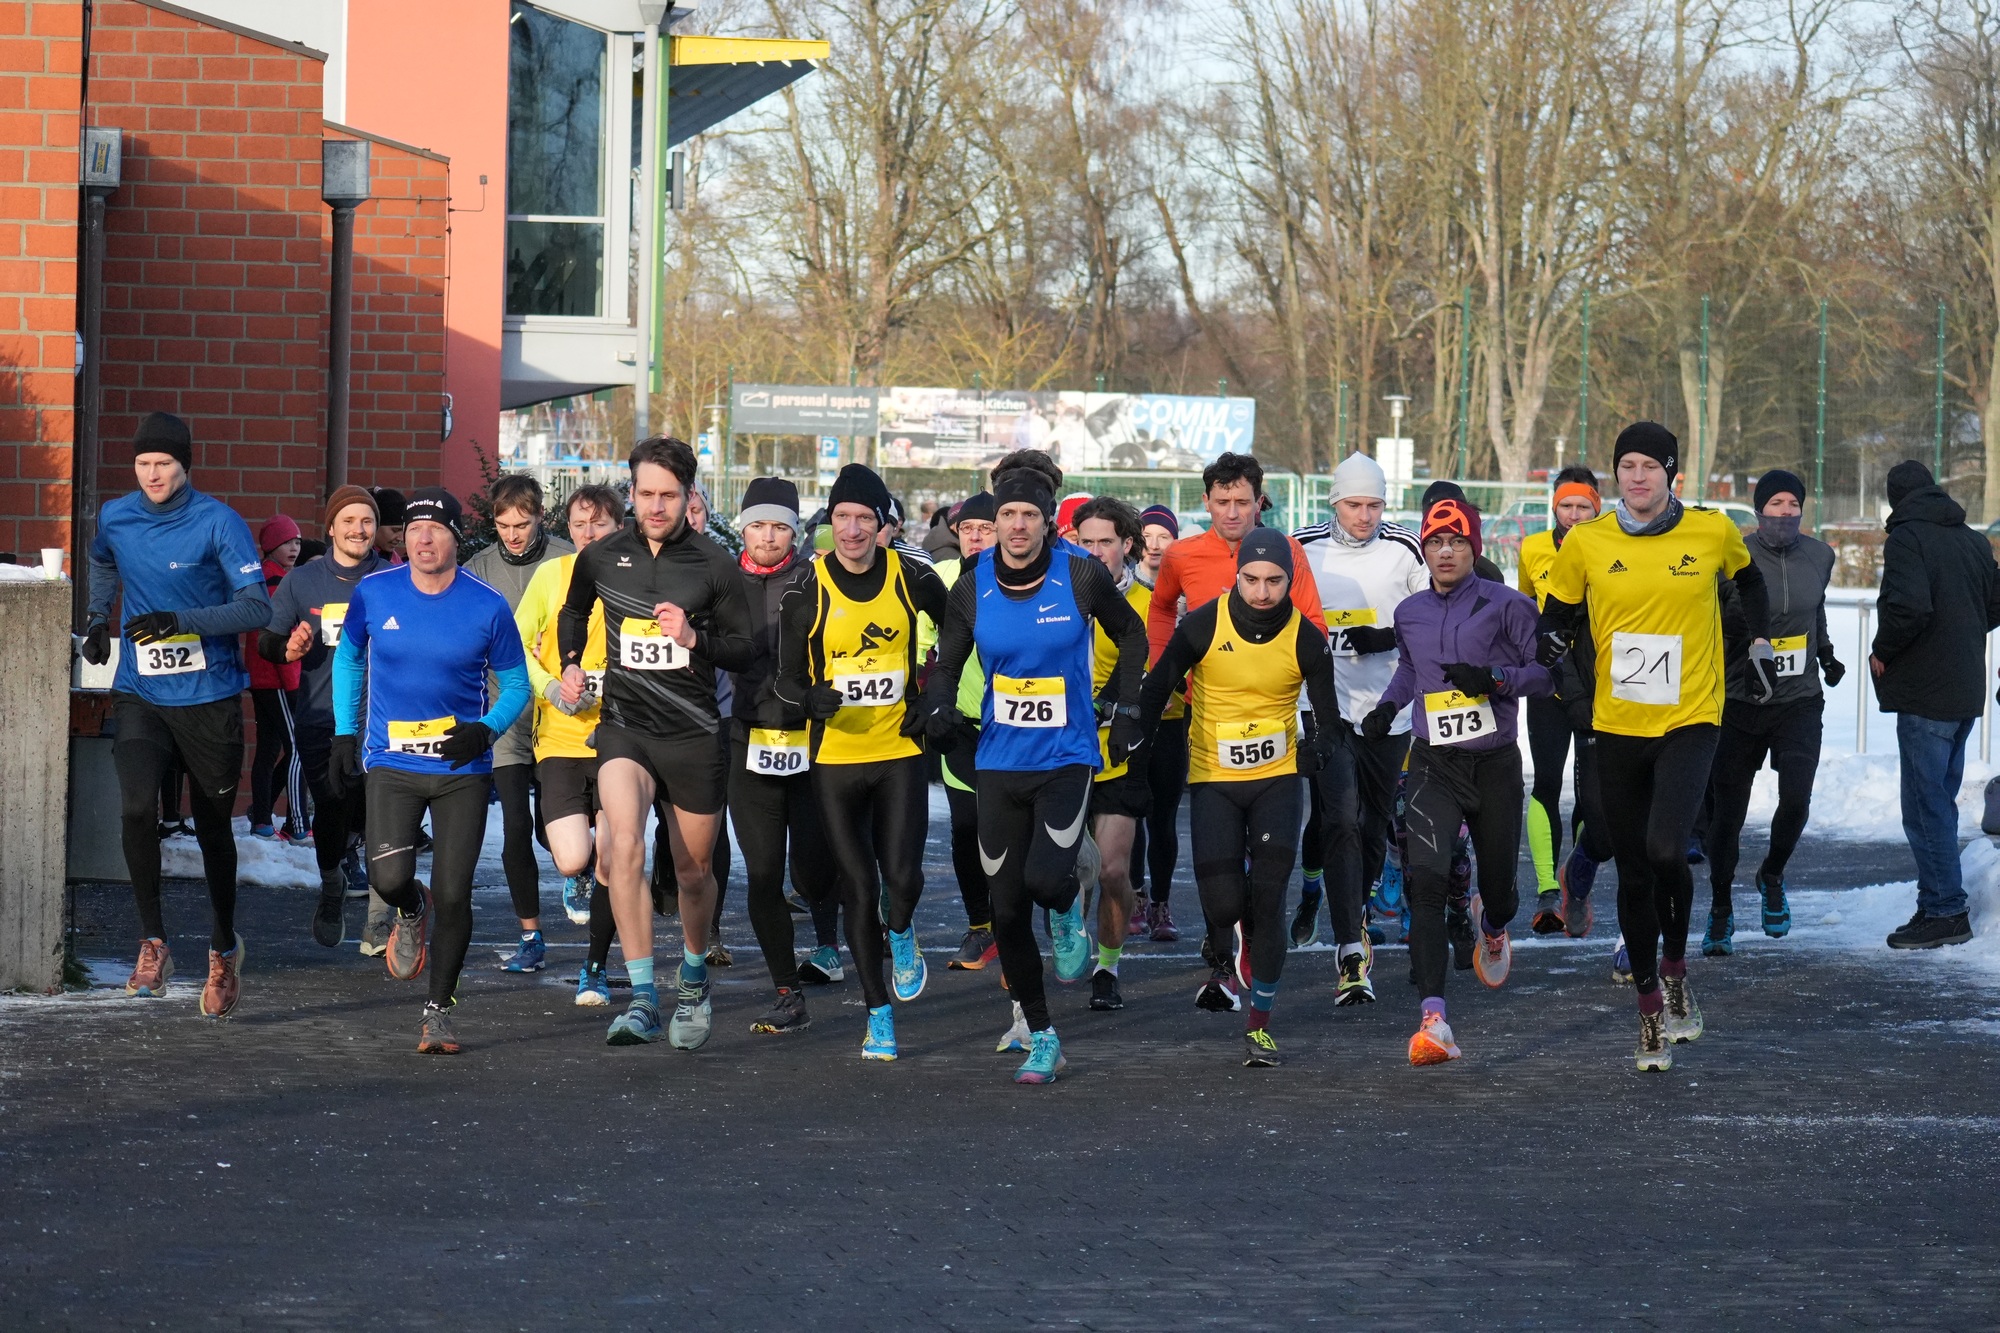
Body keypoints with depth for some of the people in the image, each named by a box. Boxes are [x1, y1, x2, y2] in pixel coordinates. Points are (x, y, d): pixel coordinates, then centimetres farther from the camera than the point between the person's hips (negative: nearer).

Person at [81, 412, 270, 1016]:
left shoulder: (218, 523, -10)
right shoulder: (114, 518, 2)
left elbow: (257, 607, -15)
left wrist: (180, 620, -26)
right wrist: (97, 617, 9)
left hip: (210, 698, -2)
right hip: (140, 694, 2)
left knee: (213, 825, 11)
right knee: (136, 807, -20)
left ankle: (223, 948, 31)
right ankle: (153, 942, -6)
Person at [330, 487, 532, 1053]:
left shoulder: (488, 607, -6)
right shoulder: (373, 594, -2)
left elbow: (516, 684, 6)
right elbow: (347, 660, 15)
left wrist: (486, 730, -13)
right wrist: (345, 733, 9)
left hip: (462, 769, -1)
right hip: (391, 762, 1)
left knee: (452, 895, -2)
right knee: (389, 877, -16)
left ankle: (441, 1007, 17)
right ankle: (410, 912, 23)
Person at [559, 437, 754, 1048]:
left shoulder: (714, 565, -3)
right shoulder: (601, 557, 3)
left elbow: (746, 649, 2)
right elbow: (573, 612, 25)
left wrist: (695, 638, -15)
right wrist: (570, 664, 9)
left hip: (694, 734, 0)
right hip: (625, 726, 0)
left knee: (692, 869, 11)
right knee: (624, 841, -25)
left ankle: (694, 976, 41)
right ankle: (642, 999, -25)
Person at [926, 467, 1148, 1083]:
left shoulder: (1081, 575, -7)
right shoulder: (972, 587, -2)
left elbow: (1131, 634, 9)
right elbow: (947, 665, 7)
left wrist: (1127, 710, 4)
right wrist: (939, 709, -14)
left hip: (1067, 757, -3)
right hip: (999, 761, 3)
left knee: (1045, 878, -23)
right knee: (1007, 909, 3)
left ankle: (1068, 909, 16)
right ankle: (1038, 1033, 19)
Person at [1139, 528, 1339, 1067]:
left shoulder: (1306, 639, -6)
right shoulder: (1203, 626, -9)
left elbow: (1327, 712, 1)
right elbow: (1157, 687, -2)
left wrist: (1319, 745, -18)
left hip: (1278, 777, 0)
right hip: (1213, 778, 0)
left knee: (1267, 899, -9)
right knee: (1223, 902, -10)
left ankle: (1259, 1023, 3)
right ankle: (1233, 963, 27)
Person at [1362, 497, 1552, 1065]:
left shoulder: (1506, 606, -5)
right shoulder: (1409, 613, 8)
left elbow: (1547, 670, -6)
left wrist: (1494, 678, -21)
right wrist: (1388, 704, 13)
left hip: (1495, 764, -1)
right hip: (1434, 765, 1)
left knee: (1499, 888, 13)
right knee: (1425, 881, -20)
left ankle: (1492, 926, 55)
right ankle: (1433, 1019, -26)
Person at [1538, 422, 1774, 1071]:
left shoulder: (1712, 532, -1)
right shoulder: (1585, 543, -1)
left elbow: (1749, 580, 21)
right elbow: (1556, 620, 9)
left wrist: (1760, 644, 17)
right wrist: (1540, 660, -10)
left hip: (1689, 721, -2)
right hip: (1617, 726, 2)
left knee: (1665, 850, -22)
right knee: (1633, 872, 6)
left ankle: (1675, 968, 6)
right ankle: (1651, 1010, 21)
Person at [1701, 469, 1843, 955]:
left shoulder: (1819, 556, 4)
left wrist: (1826, 655, 25)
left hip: (1799, 701, 2)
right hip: (1740, 701, -2)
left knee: (1796, 799, -14)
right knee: (1729, 810, 2)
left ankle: (1772, 877, 16)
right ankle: (1720, 911, 20)